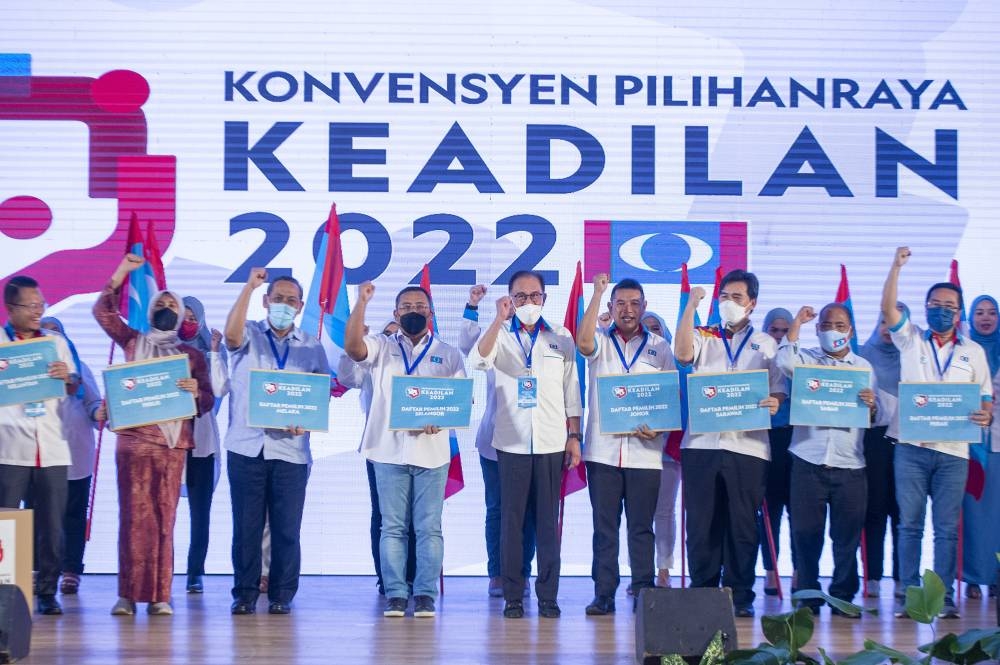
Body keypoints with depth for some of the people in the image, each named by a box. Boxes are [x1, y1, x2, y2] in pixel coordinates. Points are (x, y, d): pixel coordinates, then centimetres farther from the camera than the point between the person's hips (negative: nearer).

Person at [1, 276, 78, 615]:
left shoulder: (56, 341, 15)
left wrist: (67, 376, -6)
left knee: (52, 526, 2)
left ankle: (47, 591, 10)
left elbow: (74, 389, 16)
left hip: (52, 448, 3)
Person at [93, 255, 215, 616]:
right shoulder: (134, 343, 14)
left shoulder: (192, 354, 14)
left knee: (164, 518, -2)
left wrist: (195, 391, -13)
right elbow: (103, 311, 7)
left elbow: (208, 400, 10)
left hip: (173, 442, 1)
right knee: (134, 515, -5)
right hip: (133, 438, 0)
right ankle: (128, 594, -5)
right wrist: (122, 271, 2)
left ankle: (160, 595, -1)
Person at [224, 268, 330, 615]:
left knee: (286, 528, 1)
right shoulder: (249, 335, 7)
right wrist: (250, 287, -21)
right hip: (247, 446, -1)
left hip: (290, 449, 1)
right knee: (246, 525, 0)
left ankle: (281, 595, 9)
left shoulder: (312, 347, 13)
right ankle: (245, 594, 7)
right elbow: (231, 333, -17)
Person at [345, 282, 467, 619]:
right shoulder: (382, 348, 10)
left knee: (429, 527, -1)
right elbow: (352, 347, -10)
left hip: (432, 451, 0)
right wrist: (361, 303, -18)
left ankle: (425, 594, 3)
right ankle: (395, 594, 4)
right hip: (390, 450, 0)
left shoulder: (448, 355, 12)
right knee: (393, 527, 1)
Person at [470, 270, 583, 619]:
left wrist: (574, 437, 5)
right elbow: (479, 361, -16)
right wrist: (500, 318, -21)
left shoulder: (561, 337, 10)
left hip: (551, 442, 1)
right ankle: (512, 596, 5)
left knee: (548, 520, 2)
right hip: (511, 442, -1)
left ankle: (548, 595, 7)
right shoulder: (499, 334, 6)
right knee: (512, 519, 0)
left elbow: (571, 390, 11)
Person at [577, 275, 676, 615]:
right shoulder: (600, 343, 8)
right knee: (604, 526, 3)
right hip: (603, 450, 0)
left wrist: (659, 426, -10)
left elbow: (673, 395, 8)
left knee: (641, 527, 3)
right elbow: (583, 342, -17)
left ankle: (643, 592, 8)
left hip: (644, 452, 0)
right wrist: (597, 293, -17)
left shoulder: (659, 347, 9)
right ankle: (603, 594, 7)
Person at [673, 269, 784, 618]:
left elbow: (778, 390, 10)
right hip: (701, 443, 0)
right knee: (701, 523, 1)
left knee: (742, 525, 1)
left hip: (747, 444, 0)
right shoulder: (702, 337, 13)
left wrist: (774, 403, -14)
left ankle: (740, 596, 6)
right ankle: (702, 593, 8)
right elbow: (682, 354, -9)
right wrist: (691, 307, -11)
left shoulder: (765, 344, 15)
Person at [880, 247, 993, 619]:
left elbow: (986, 397, 12)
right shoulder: (911, 340, 10)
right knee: (909, 524, 0)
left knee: (947, 528, 0)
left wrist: (986, 415, -11)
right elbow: (887, 308, -4)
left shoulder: (973, 352, 13)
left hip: (953, 450, 1)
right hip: (911, 446, -1)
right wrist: (897, 266, -14)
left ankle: (944, 598, 3)